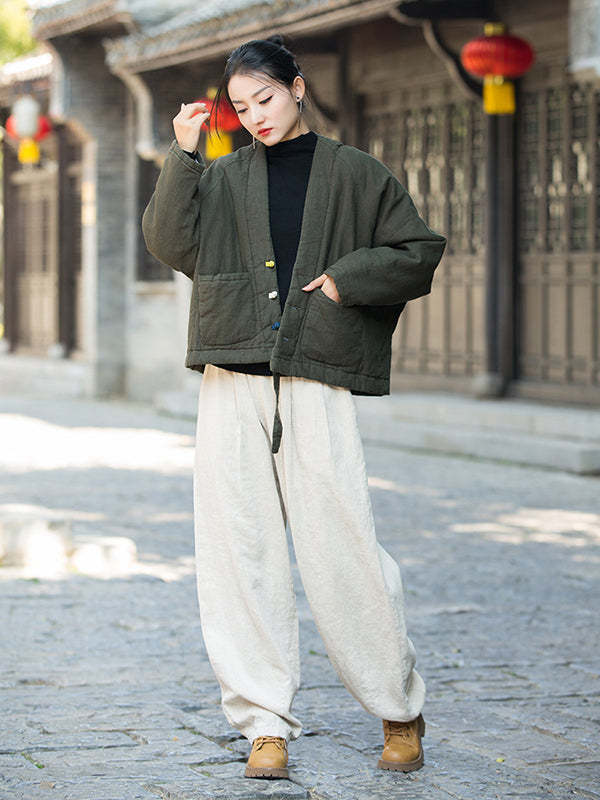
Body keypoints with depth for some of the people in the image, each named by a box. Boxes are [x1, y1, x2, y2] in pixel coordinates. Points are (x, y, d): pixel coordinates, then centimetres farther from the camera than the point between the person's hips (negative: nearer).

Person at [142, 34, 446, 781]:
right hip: (234, 383, 3)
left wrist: (346, 279, -4)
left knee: (342, 548, -6)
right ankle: (265, 722, 6)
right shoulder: (223, 179, 13)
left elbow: (420, 254, 8)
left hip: (317, 386, -3)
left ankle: (399, 711, 11)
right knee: (239, 549, -1)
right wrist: (182, 155, -8)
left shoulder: (356, 175, 9)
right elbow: (171, 242, -1)